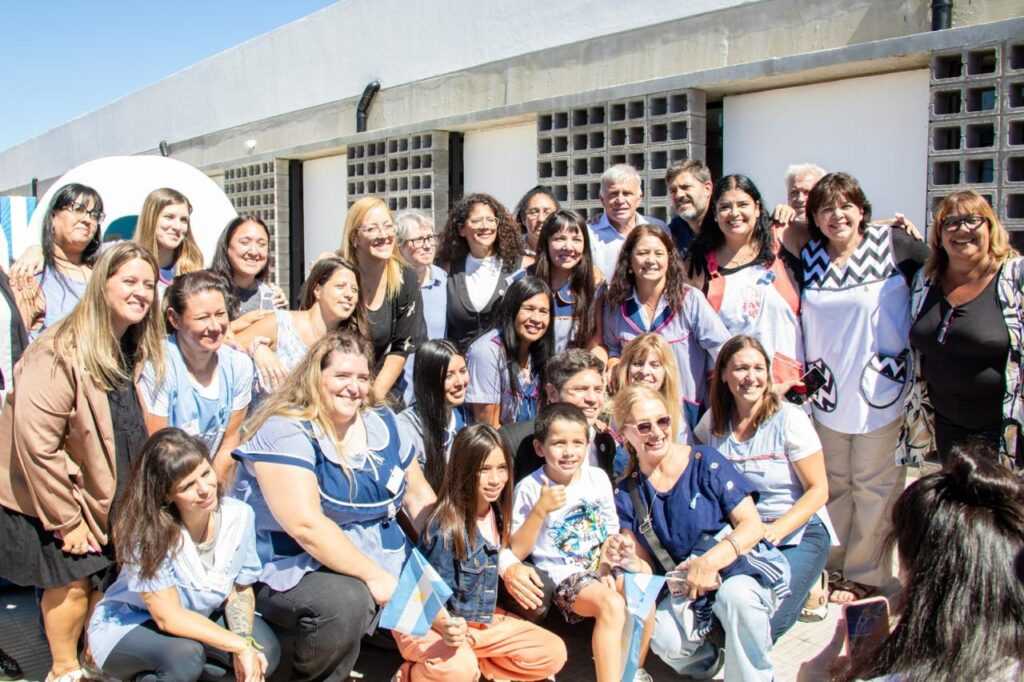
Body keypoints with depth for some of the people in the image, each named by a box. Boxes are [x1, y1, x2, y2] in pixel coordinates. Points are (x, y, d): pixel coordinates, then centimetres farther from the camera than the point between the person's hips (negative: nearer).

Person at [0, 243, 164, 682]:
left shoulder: (133, 350, 1)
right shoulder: (61, 352, -24)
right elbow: (36, 443, -26)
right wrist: (66, 520, -20)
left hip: (99, 495, 7)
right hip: (46, 497, -7)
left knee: (94, 578, 13)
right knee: (71, 582, -3)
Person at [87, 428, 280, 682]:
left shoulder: (238, 515, -19)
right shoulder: (148, 532, -30)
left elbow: (240, 591, -5)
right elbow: (169, 618, -27)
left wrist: (246, 642, -22)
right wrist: (240, 646, -28)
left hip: (199, 617, 5)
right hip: (127, 626, -4)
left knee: (266, 652, -19)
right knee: (185, 655, -34)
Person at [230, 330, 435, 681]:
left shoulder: (382, 422, 6)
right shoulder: (285, 432, -16)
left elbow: (420, 499, 11)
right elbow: (306, 525, -26)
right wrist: (374, 576, -25)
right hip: (294, 570, -7)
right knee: (347, 603, -34)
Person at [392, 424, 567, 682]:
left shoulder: (497, 513, -3)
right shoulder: (446, 525, -24)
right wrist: (447, 626, -41)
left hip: (480, 621, 7)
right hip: (428, 623, -7)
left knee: (554, 653, -2)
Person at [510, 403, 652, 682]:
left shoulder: (598, 478, 1)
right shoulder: (529, 489, -11)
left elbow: (611, 533, 9)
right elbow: (517, 552, -13)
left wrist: (606, 565, -10)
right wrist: (541, 510, -23)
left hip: (599, 567, 5)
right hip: (563, 576, -5)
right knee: (612, 605, -29)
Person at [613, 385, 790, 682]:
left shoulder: (705, 462, -5)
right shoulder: (627, 495, 5)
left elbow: (752, 524, -8)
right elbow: (645, 564, 5)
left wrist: (711, 561, -24)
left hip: (742, 565, -2)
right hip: (686, 589, 3)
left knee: (736, 595, -38)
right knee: (664, 639, -29)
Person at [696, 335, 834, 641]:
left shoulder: (790, 419, -10)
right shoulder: (714, 421, 2)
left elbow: (818, 490, -9)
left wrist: (777, 529, -22)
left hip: (797, 533, -3)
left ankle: (801, 587, 10)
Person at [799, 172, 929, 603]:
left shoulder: (891, 245, -5)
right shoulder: (809, 257, 8)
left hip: (879, 388, -4)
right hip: (828, 390, 4)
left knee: (873, 486, 5)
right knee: (833, 484, 14)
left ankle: (864, 575, 18)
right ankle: (835, 566, 29)